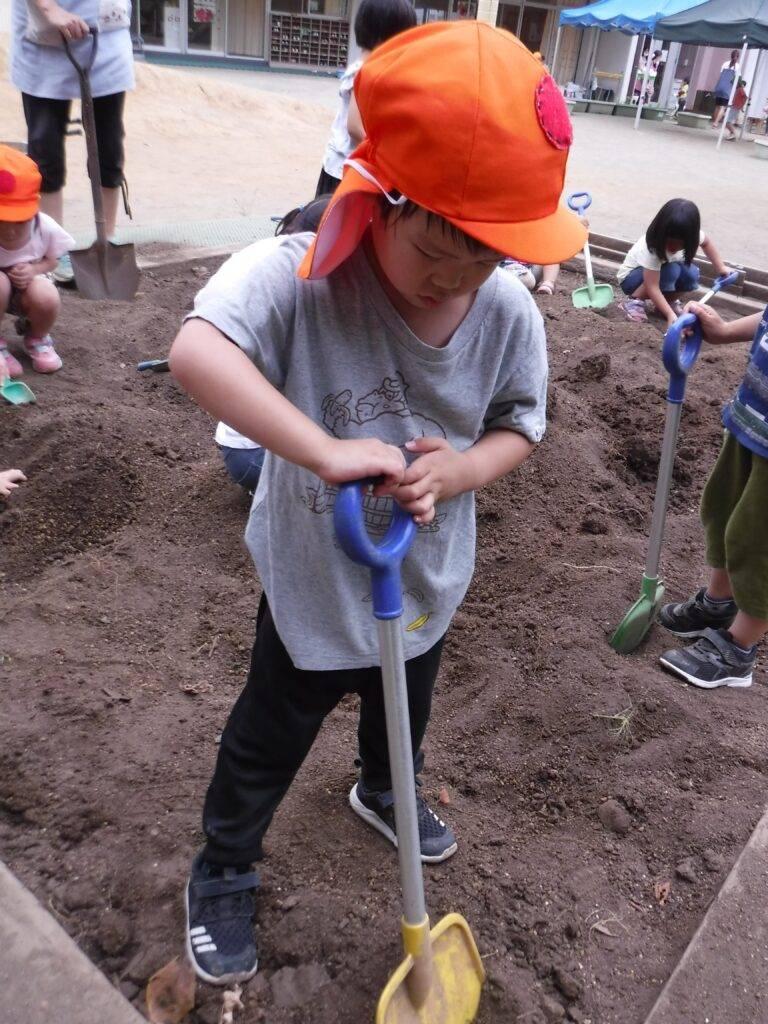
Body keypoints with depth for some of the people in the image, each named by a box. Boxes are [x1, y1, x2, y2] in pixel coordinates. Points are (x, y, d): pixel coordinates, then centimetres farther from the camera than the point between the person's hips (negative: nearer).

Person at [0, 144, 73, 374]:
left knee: (46, 298, -33)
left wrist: (33, 270, -26)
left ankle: (36, 339, 4)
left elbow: (52, 260, -2)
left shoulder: (45, 228, -23)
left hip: (25, 290, 2)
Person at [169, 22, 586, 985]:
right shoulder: (306, 277, -30)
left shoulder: (508, 312, -17)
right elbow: (196, 352, -45)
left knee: (404, 714, 32)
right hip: (312, 580, -4)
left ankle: (384, 791, 67)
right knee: (270, 739, 18)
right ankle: (222, 873, 48)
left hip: (427, 579, 5)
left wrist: (452, 474, -25)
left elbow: (519, 426, -5)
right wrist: (327, 452, -50)